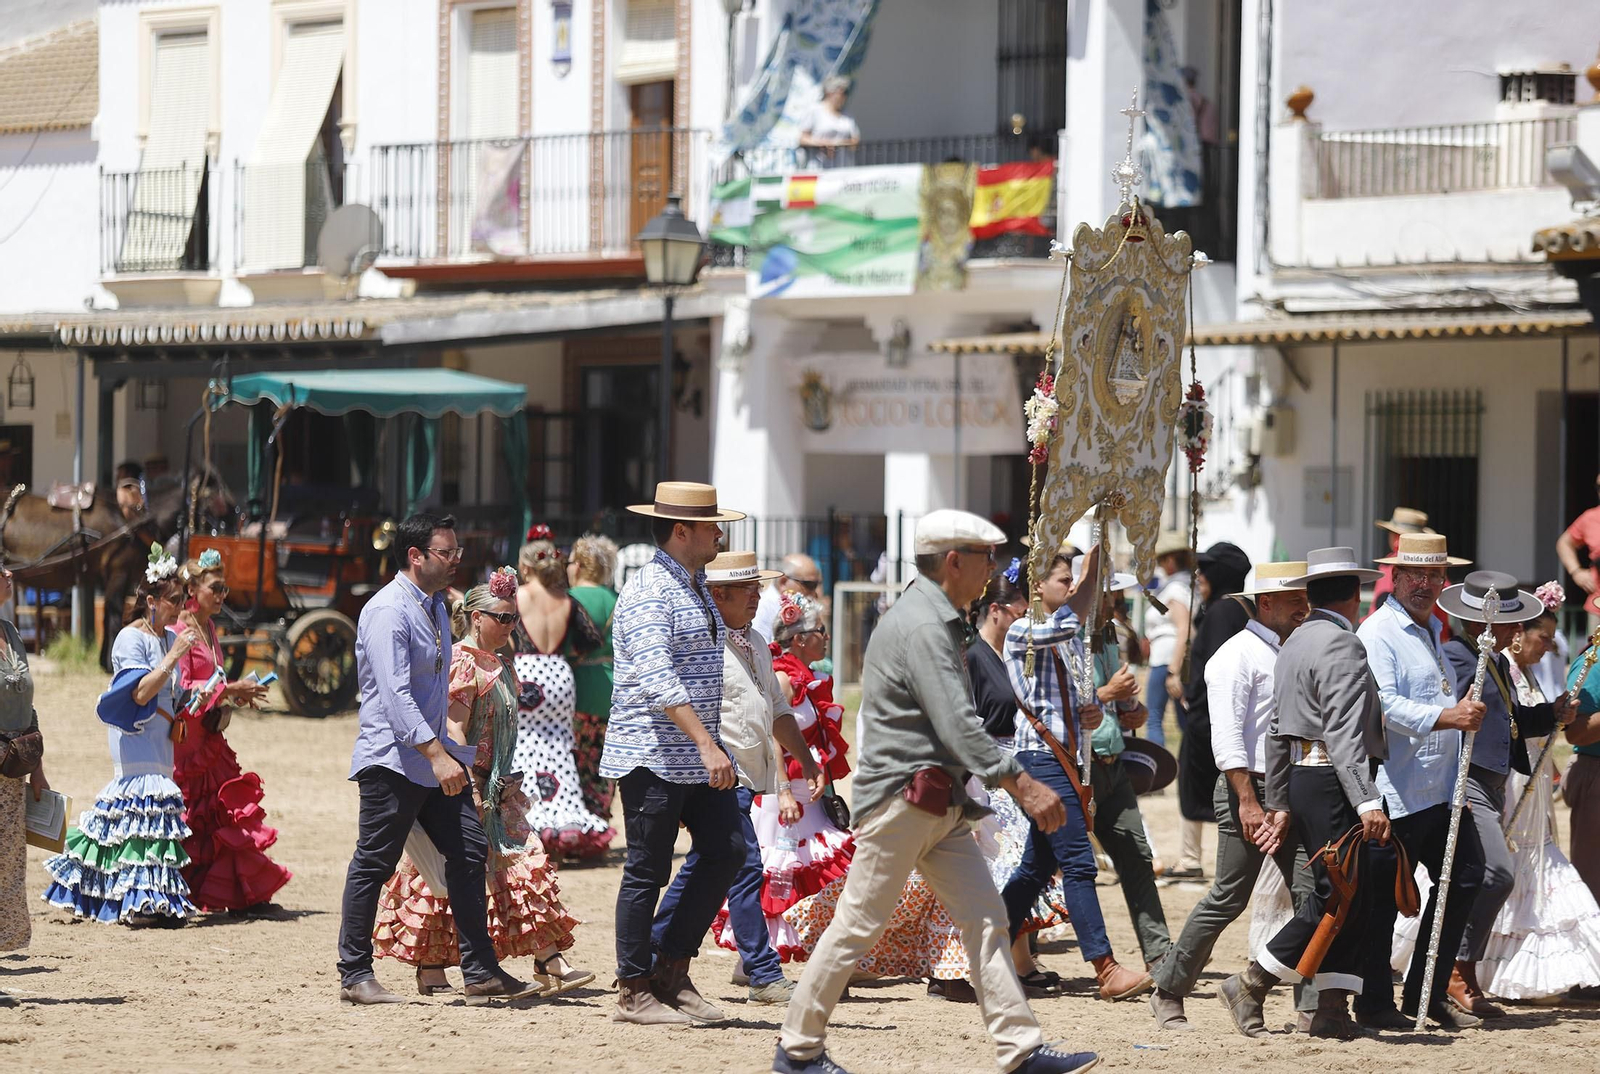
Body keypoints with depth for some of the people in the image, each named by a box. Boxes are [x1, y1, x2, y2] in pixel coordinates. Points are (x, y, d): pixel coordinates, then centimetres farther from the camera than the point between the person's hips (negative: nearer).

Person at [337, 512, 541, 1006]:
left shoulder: (435, 608, 16)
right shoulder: (387, 611, -15)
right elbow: (395, 693, -23)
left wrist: (450, 749, 23)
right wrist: (435, 753, -28)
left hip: (435, 756, 9)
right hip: (394, 758, -9)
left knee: (469, 852, 3)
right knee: (373, 866, -2)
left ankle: (480, 973, 6)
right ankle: (354, 976, 6)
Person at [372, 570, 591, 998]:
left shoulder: (498, 666, 16)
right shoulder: (463, 664, -13)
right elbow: (455, 731, -19)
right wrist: (469, 789, -24)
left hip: (498, 787, 9)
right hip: (467, 788, -9)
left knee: (527, 867, 2)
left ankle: (548, 962, 0)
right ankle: (431, 970, 3)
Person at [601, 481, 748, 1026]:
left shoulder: (697, 588, 16)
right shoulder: (649, 592, -15)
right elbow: (656, 681, -25)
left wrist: (711, 743, 24)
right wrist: (707, 745, -31)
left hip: (698, 753, 9)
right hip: (654, 755, -9)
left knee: (726, 850, 3)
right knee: (647, 872, -3)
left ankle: (671, 966, 12)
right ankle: (633, 992, 4)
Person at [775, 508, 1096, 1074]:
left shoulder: (938, 619, 17)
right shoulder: (920, 627, -17)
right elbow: (957, 726, -25)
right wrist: (1021, 783, -29)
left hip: (941, 803, 10)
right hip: (900, 796, -10)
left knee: (985, 918, 2)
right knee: (859, 923, -3)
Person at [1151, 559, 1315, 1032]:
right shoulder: (1237, 654, -8)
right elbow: (1226, 736, -15)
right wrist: (1248, 801, -22)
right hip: (1249, 789, -7)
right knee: (1228, 899, -3)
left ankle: (1313, 1003, -3)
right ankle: (1168, 993, 10)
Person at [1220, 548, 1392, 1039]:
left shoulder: (1295, 643, 18)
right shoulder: (1342, 645, -11)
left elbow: (1277, 730, 22)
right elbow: (1344, 732, -22)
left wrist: (1278, 803, 25)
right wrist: (1367, 802, -28)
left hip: (1301, 777, 10)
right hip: (1332, 780, -10)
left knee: (1351, 897, 8)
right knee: (1339, 897, -9)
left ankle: (1331, 1009, 2)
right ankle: (1249, 987, -6)